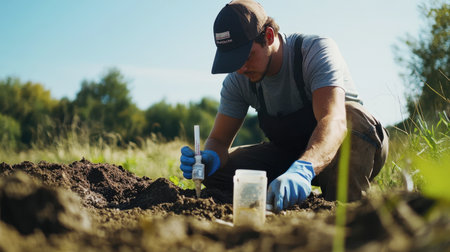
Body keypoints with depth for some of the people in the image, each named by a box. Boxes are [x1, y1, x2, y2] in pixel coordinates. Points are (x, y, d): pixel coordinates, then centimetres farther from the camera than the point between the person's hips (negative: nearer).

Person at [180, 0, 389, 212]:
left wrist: (302, 170, -62)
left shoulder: (317, 50, -26)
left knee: (351, 115, -38)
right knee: (216, 172, -14)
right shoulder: (238, 80, -10)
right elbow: (219, 139, -5)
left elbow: (334, 121, -42)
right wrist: (209, 158, -32)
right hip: (291, 153, 5)